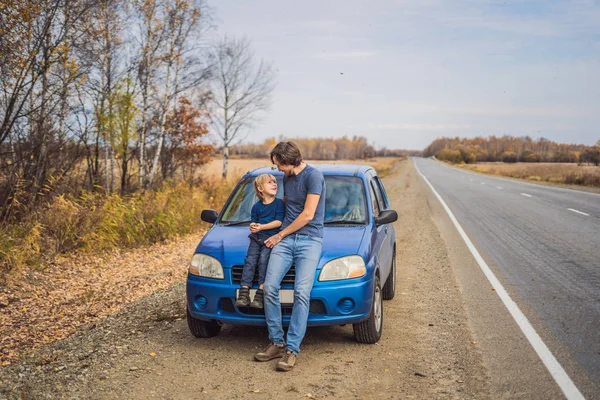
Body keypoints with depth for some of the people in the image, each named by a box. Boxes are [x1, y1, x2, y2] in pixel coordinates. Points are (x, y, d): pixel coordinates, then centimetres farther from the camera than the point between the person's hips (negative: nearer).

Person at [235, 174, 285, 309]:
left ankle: (260, 295, -21)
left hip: (271, 237, -4)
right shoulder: (256, 206, 15)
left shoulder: (279, 203, 4)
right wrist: (253, 227, -5)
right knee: (250, 260, -12)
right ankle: (244, 294, -17)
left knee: (263, 260, -21)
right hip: (256, 237, 4)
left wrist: (261, 227, -11)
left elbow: (279, 222, -6)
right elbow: (253, 222, 18)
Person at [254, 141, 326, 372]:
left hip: (310, 240, -6)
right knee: (270, 287, -10)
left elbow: (308, 215, -12)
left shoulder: (313, 176, -8)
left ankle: (292, 349, -14)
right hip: (286, 240, 6)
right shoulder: (287, 178, 17)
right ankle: (277, 343, -1)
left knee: (302, 292, -18)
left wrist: (280, 235, -4)